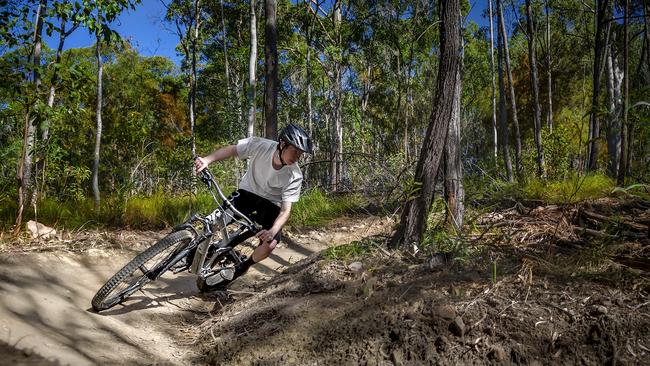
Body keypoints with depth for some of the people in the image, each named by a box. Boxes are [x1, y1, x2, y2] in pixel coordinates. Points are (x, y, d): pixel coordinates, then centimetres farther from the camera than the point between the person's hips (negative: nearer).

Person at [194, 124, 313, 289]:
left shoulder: (295, 176, -29)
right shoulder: (259, 145, -29)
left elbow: (286, 209, -27)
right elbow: (231, 150, -14)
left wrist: (273, 231, -45)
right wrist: (207, 160, -29)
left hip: (271, 203, -1)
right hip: (248, 191, 1)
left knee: (269, 245, -16)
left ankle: (240, 269, 13)